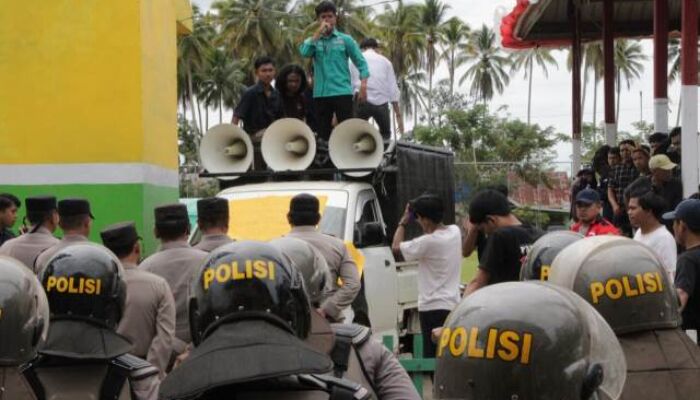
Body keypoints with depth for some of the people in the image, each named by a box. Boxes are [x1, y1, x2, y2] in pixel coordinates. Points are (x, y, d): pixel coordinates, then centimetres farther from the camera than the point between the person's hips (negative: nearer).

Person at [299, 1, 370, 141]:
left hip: (342, 93, -3)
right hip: (320, 94, 3)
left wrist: (363, 87, -10)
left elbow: (361, 62, 4)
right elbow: (304, 53, -10)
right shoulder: (313, 41, 11)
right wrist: (318, 32, -10)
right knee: (323, 133, 7)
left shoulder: (345, 39, 6)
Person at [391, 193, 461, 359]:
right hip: (453, 303, 8)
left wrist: (403, 222, 4)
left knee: (433, 356, -5)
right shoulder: (454, 232, 3)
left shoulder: (428, 242, -18)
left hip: (433, 307, -8)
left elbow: (396, 247, -6)